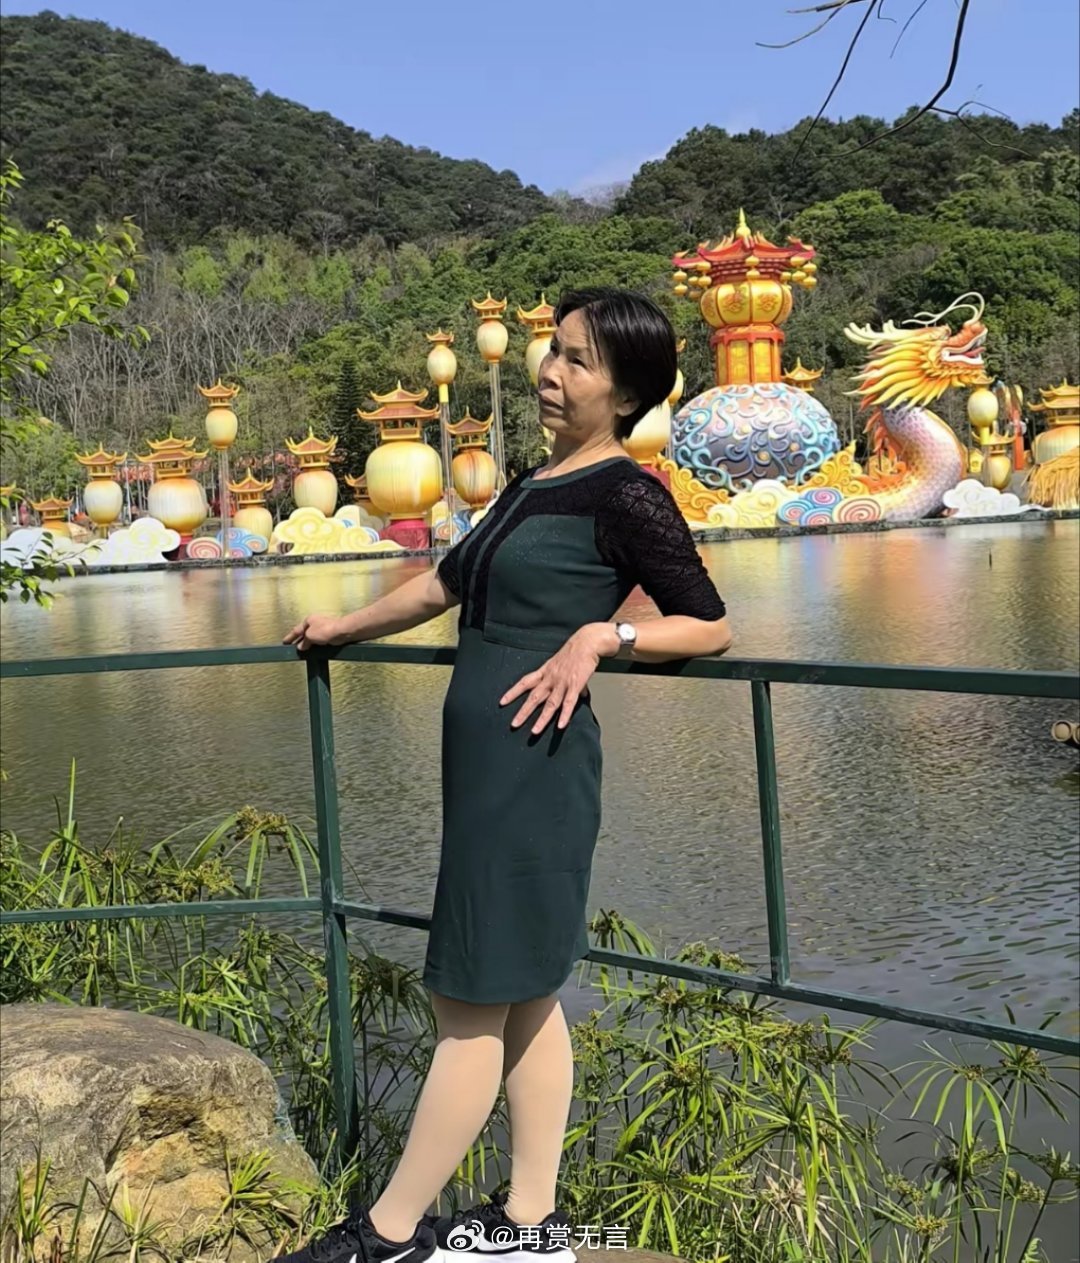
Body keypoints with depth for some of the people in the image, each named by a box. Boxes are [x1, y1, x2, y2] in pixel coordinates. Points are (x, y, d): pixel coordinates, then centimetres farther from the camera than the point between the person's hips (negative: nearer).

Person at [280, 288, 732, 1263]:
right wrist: (348, 627, 39)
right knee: (522, 997, 12)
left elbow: (710, 627, -7)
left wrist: (601, 637, -20)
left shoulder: (624, 493, -8)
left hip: (532, 764, -9)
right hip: (487, 762, 9)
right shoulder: (534, 484, 16)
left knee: (473, 1007, 0)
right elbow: (449, 581, 28)